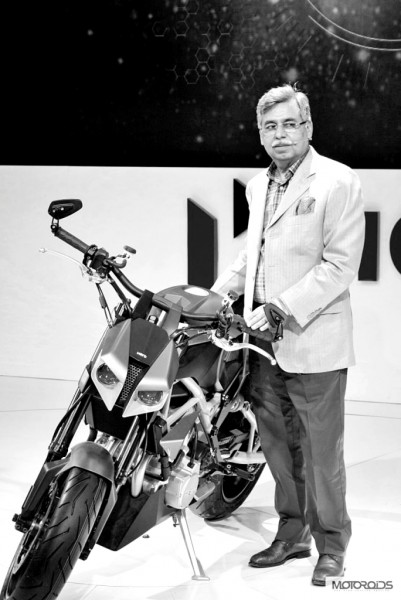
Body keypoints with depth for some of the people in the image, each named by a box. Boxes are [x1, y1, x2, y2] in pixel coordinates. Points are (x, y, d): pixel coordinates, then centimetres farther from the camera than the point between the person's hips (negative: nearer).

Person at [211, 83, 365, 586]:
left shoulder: (338, 182, -8)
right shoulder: (258, 185, 16)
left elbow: (340, 265, -14)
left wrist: (281, 309, -19)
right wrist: (216, 293, 11)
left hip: (313, 342, -7)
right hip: (263, 340, 7)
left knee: (321, 452, 1)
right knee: (277, 445, 14)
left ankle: (330, 547, 14)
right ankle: (291, 534, 27)